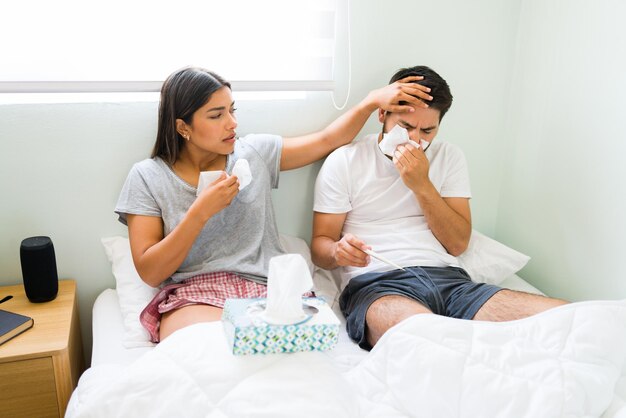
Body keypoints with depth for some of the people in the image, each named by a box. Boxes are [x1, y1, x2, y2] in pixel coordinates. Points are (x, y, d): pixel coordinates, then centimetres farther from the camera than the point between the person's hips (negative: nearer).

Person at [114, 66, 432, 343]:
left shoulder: (255, 152, 14)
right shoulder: (147, 177, 6)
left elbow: (327, 140, 23)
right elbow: (150, 272, 0)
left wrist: (373, 99, 11)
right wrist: (201, 211, -9)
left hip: (268, 288, 3)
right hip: (192, 295, -2)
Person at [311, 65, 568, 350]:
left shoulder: (449, 157, 16)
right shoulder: (344, 160, 7)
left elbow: (458, 244, 8)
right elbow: (319, 245, 6)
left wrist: (422, 185, -4)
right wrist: (338, 252, -18)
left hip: (447, 278, 5)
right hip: (375, 283, -4)